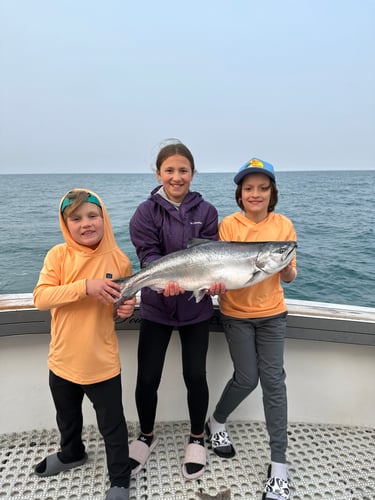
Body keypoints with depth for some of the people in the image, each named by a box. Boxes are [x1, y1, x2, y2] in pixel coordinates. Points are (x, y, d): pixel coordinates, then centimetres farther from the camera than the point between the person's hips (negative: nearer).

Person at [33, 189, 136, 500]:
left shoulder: (119, 260, -10)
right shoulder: (58, 255, -11)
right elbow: (40, 297, -22)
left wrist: (127, 310, -18)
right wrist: (85, 287, -34)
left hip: (102, 363, -2)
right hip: (62, 360, 3)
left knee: (112, 426, 12)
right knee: (67, 418, 28)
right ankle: (71, 454, 58)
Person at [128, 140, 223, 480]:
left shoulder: (206, 212, -1)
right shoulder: (146, 212, -4)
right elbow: (148, 253, -15)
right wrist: (166, 279, -36)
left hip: (196, 308, 1)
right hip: (156, 306, 0)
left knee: (195, 375, 8)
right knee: (147, 378, 5)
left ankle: (197, 439, 35)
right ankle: (146, 436, 35)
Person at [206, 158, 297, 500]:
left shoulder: (283, 225, -2)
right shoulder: (229, 225, -10)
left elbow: (289, 277, -2)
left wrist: (285, 266, -24)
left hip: (272, 313, 2)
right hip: (237, 313, -2)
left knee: (273, 379, 0)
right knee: (247, 378, 3)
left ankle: (279, 464, 14)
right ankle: (216, 423, 34)